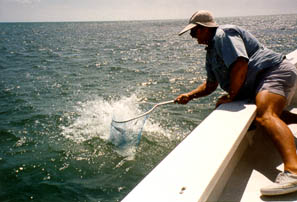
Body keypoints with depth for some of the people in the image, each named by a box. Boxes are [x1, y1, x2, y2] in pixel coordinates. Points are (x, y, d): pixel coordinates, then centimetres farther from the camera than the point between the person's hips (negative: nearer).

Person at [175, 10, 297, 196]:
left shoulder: (224, 34, -11)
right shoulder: (212, 51, 21)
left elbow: (240, 64, -25)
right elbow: (211, 84, 26)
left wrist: (231, 96, -17)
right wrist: (190, 95, 13)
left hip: (275, 71, -11)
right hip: (261, 82, 11)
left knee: (265, 116, -35)